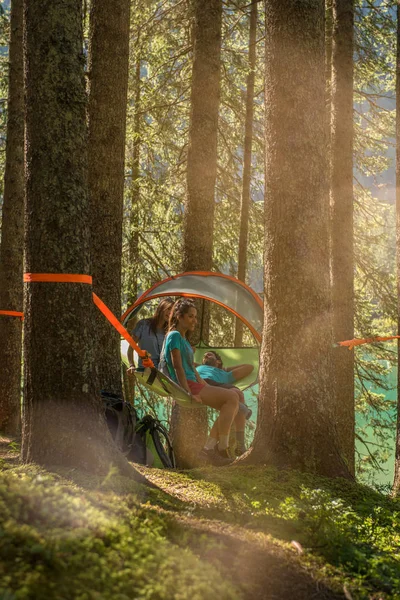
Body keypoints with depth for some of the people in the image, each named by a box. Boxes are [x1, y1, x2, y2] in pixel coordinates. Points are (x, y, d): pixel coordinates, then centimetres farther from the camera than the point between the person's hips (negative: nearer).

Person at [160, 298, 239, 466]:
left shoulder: (184, 338, 24)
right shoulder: (174, 336, -6)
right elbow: (178, 367, -13)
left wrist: (206, 387, 18)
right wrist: (188, 393, -18)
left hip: (193, 384, 10)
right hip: (184, 385, -10)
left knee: (232, 399, 0)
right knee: (231, 397, -20)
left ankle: (219, 448, -3)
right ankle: (221, 450, -18)